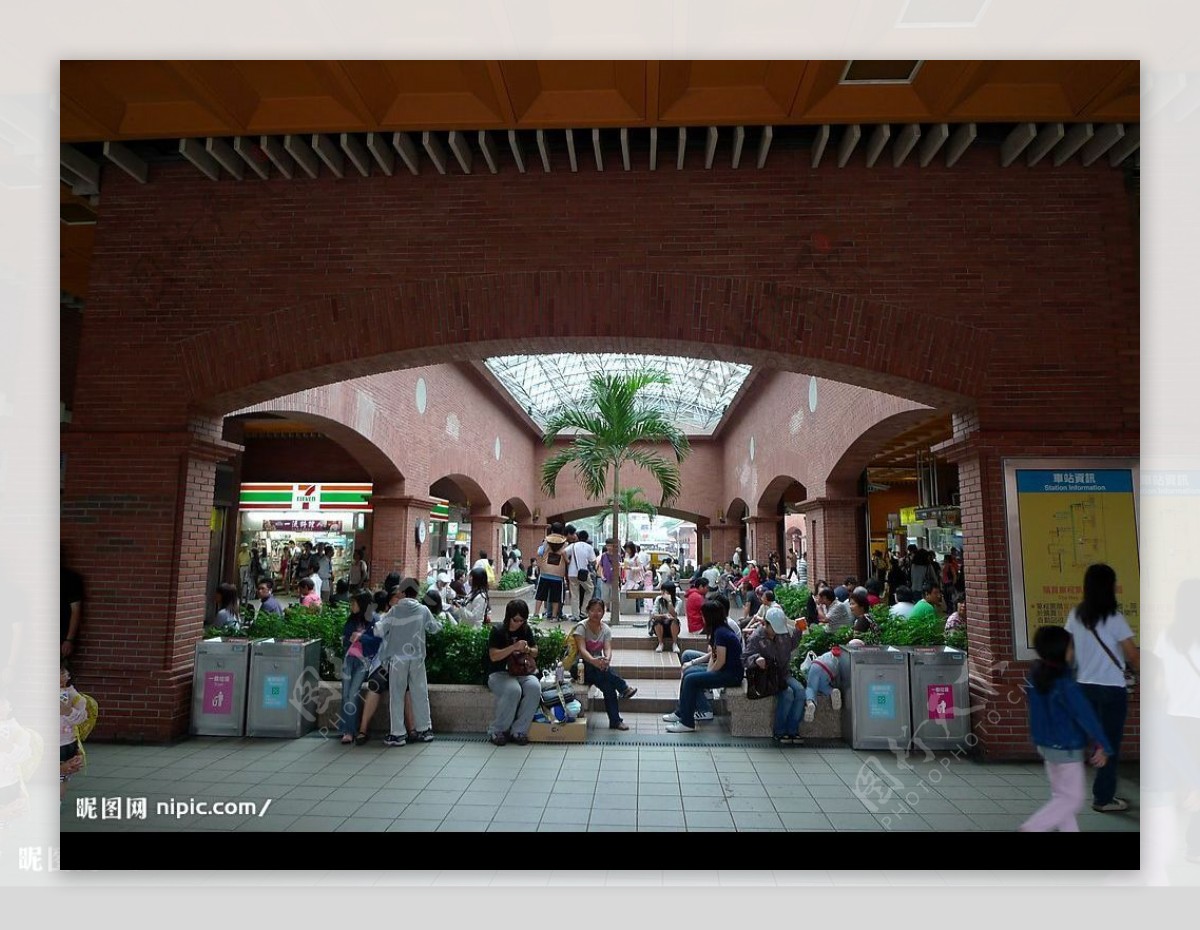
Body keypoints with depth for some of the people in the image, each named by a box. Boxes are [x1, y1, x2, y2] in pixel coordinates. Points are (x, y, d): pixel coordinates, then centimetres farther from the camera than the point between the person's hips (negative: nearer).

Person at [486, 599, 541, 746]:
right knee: (513, 690, -36)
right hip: (500, 673, -4)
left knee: (535, 687, -29)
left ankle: (518, 730, -17)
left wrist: (528, 650, -10)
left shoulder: (526, 630, 7)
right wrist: (514, 647, -25)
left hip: (522, 672, 4)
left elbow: (535, 652, 14)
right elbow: (493, 656, -15)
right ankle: (497, 730, -15)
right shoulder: (498, 631, -7)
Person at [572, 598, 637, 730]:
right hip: (582, 666, -3)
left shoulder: (606, 629, 3)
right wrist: (593, 661, -44)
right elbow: (582, 649, -24)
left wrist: (607, 659, -37)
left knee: (608, 686, -25)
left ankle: (615, 721, -18)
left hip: (599, 666, 3)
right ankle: (624, 689, -23)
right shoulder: (581, 627, -10)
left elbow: (607, 649, -12)